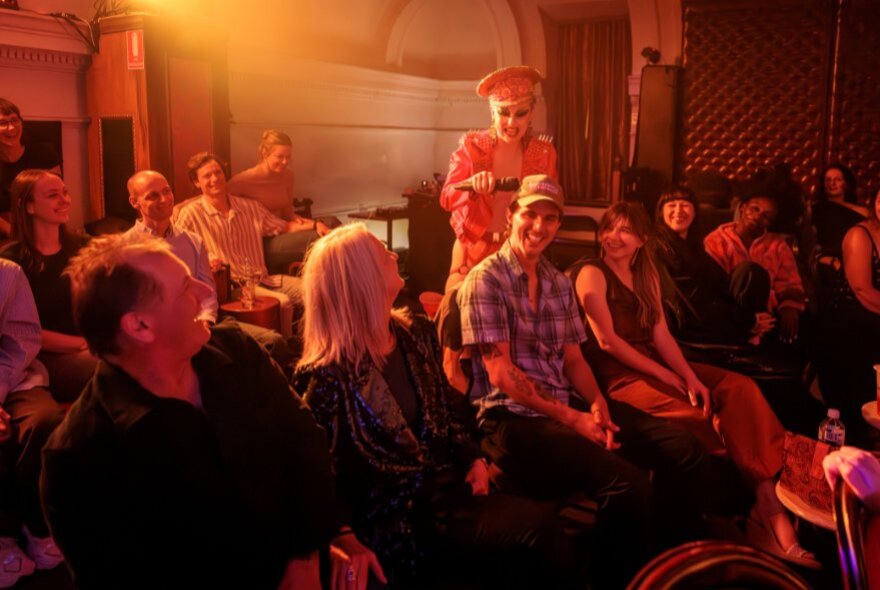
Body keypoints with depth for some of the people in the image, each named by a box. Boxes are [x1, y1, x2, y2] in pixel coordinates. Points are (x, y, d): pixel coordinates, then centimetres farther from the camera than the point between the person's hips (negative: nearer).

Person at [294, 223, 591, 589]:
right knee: (537, 530, -24)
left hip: (448, 478, 7)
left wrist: (473, 458, 4)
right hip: (399, 513, -7)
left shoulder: (416, 333, 9)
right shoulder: (328, 376, -13)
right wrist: (351, 543, -21)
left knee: (544, 517, -19)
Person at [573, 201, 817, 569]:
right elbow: (607, 340, -12)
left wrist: (690, 376, -9)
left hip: (655, 365, 7)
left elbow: (662, 336, 9)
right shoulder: (592, 273, -3)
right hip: (617, 374, -7)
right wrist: (666, 376, -12)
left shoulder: (647, 276, 18)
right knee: (694, 417, -30)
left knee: (739, 387, -16)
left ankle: (768, 496, -29)